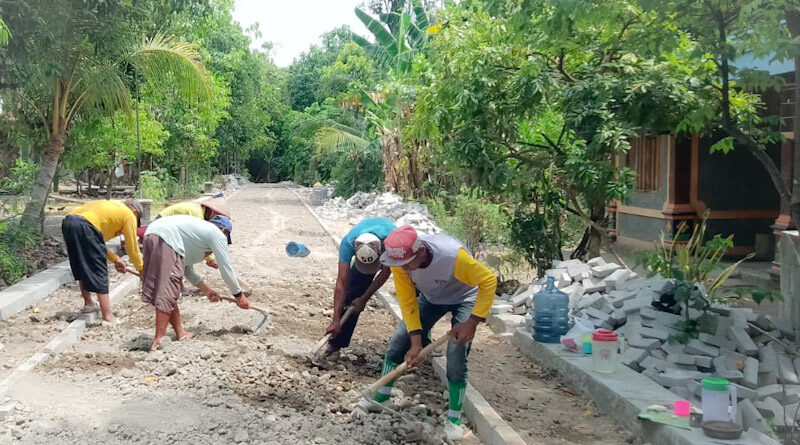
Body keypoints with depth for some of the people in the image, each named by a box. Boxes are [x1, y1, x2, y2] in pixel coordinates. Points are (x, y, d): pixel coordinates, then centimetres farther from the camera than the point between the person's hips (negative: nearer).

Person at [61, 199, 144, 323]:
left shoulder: (110, 206, 34)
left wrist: (115, 259, 33)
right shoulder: (129, 215, 13)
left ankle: (88, 303, 38)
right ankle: (108, 317, 1)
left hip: (67, 222, 8)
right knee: (100, 273, -1)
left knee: (81, 269, 24)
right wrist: (141, 270, 28)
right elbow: (132, 248, 15)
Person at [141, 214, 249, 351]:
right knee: (166, 294, -8)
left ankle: (180, 333, 24)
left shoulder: (200, 228, 35)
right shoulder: (217, 234, 11)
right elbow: (226, 268, 8)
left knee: (169, 293, 15)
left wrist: (206, 290, 41)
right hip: (166, 239, -10)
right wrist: (239, 295, 18)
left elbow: (187, 269, 37)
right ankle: (158, 340, -8)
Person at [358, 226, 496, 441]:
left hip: (464, 298, -4)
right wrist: (416, 342, -22)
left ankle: (454, 419, 3)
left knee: (456, 357, -14)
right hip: (430, 298, 4)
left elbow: (488, 280, -31)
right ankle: (381, 398, 17)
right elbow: (407, 301, -19)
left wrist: (473, 322, -32)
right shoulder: (399, 261, -28)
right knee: (398, 341, -2)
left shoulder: (452, 255, -42)